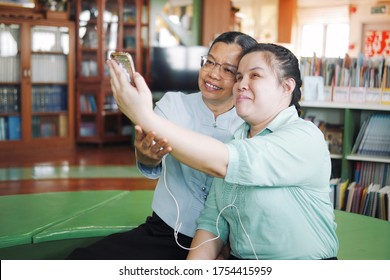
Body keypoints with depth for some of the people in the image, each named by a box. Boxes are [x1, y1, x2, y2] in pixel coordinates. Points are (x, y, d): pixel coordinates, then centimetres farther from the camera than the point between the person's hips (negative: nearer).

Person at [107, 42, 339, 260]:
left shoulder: (305, 137, -12)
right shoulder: (237, 141, 9)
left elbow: (222, 163, -26)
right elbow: (213, 221, 4)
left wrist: (145, 116, -28)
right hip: (241, 258, 5)